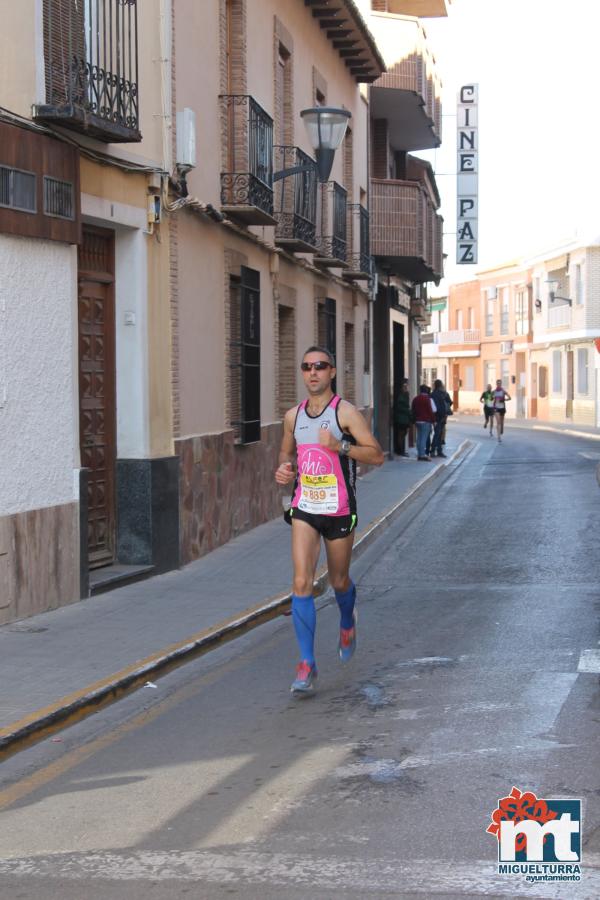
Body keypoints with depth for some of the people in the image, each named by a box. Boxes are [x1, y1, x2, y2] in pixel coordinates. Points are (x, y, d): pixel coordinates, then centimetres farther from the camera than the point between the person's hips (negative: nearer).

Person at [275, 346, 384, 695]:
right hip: (304, 509, 2)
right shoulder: (294, 415, 5)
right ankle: (307, 664, -8)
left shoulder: (345, 412, -9)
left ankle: (348, 622, 49)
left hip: (339, 510, -2)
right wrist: (285, 468, 0)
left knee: (339, 581, 13)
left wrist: (340, 446, -24)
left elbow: (376, 455, -11)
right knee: (302, 583, -12)